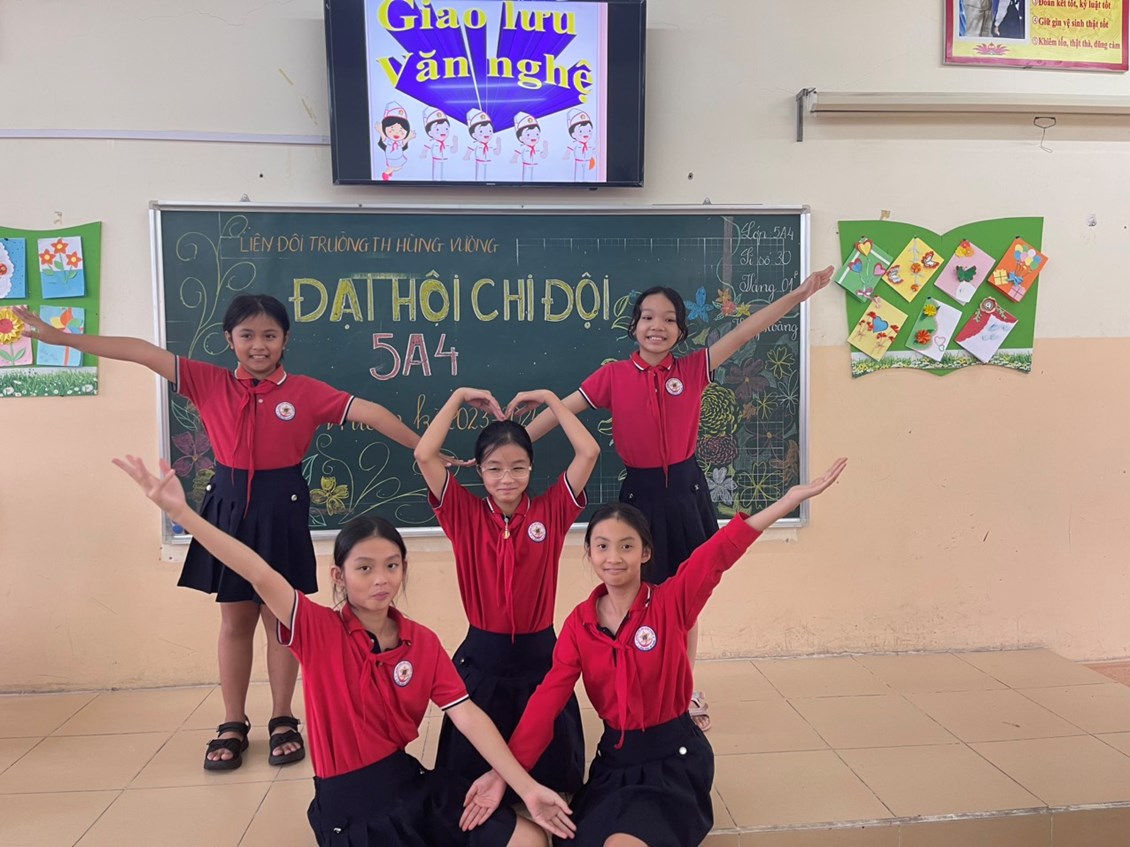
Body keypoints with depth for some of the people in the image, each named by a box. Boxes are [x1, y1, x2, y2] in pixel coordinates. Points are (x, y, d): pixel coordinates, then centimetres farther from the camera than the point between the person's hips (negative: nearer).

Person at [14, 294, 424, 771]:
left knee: (280, 617, 9)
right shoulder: (211, 383, 0)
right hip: (230, 507, 2)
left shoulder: (306, 392, -5)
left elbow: (367, 412, -9)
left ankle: (283, 722, 23)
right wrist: (60, 337, -5)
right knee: (235, 620, 12)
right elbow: (143, 353, -3)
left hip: (282, 509, -1)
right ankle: (232, 726, 25)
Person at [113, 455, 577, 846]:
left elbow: (468, 716, -5)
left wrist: (527, 787, -11)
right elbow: (262, 576, -25)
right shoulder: (319, 630, -12)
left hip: (414, 784, 4)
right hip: (349, 802, -4)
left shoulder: (423, 641, -2)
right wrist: (180, 511, -38)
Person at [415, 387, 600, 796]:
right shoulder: (465, 514, -5)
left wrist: (549, 399, -7)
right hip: (481, 659, 0)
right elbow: (424, 455, -16)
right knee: (469, 774, 11)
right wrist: (460, 397, -9)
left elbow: (589, 452, -13)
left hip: (539, 656, 0)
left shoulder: (551, 511, -4)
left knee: (555, 773, 13)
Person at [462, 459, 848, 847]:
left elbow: (721, 551, -26)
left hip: (673, 758, -4)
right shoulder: (578, 624, -3)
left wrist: (792, 498, -36)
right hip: (614, 760, 5)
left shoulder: (670, 603, -13)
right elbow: (547, 699, -8)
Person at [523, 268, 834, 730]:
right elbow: (560, 412, -4)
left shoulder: (693, 370, 0)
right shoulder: (613, 376, -4)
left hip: (686, 490, 2)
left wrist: (798, 294, -9)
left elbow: (745, 332, -4)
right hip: (641, 493, -1)